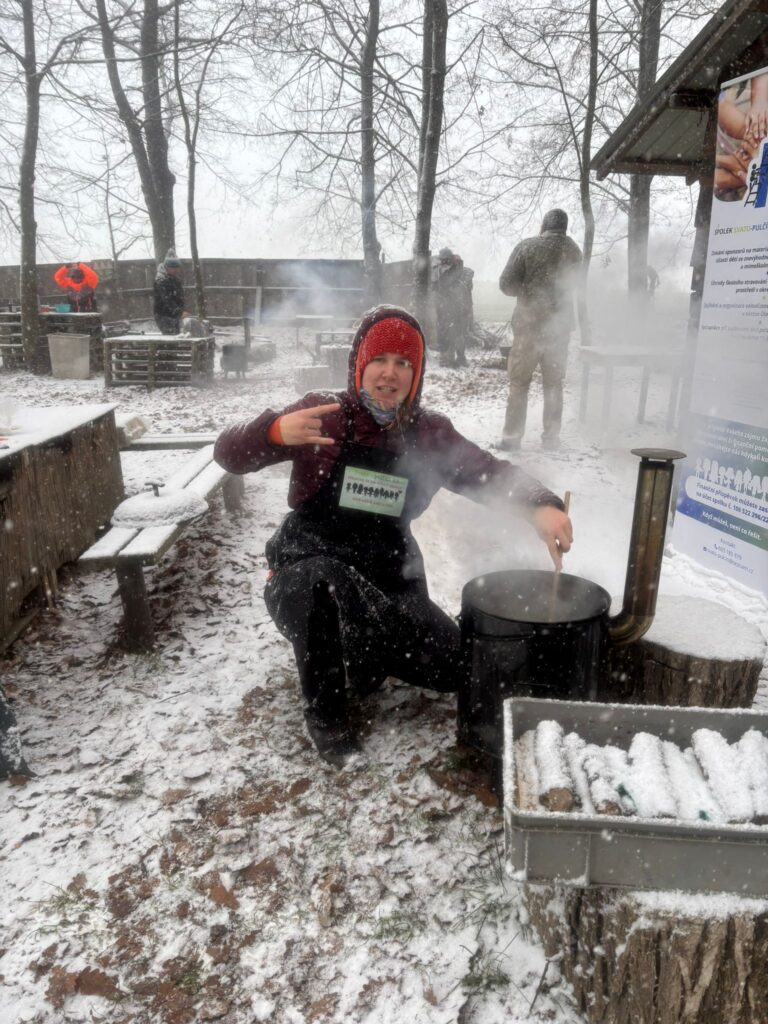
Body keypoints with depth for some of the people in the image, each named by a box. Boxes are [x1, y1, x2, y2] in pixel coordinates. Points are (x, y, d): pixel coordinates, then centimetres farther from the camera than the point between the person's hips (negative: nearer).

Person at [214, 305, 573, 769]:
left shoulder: (430, 434, 0)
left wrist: (542, 504, -30)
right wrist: (277, 431, -35)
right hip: (307, 571, -3)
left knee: (455, 667, -6)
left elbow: (492, 473, -8)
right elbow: (230, 453, -12)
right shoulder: (323, 414, -10)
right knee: (324, 582, -38)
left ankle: (361, 652, 23)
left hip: (387, 583, 4)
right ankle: (325, 714, -12)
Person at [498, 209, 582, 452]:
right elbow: (570, 285, 13)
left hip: (529, 323, -3)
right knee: (554, 383, 13)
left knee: (519, 382, 5)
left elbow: (506, 284, -7)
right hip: (560, 325, 3)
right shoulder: (573, 251, 2)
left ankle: (511, 437, 3)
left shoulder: (527, 247, -8)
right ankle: (552, 437, 16)